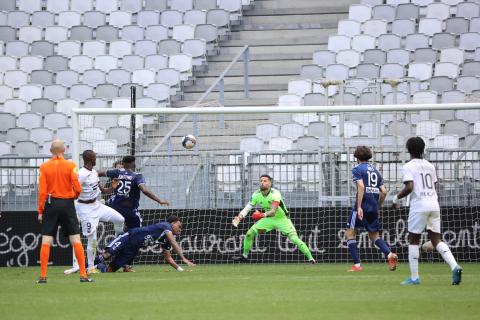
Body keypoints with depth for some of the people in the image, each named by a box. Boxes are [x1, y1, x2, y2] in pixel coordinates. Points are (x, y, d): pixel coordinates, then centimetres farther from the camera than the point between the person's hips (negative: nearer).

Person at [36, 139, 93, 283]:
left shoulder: (44, 167, -2)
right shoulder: (70, 165, -4)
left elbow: (42, 191, -5)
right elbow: (77, 188, -9)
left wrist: (40, 211, 1)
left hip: (51, 204, 0)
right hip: (67, 203, 0)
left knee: (46, 241, 2)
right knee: (76, 240, 2)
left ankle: (43, 276, -2)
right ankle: (83, 275, -1)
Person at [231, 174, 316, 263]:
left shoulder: (275, 194, -28)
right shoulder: (256, 195, -10)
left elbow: (273, 211, -39)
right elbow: (247, 208, -11)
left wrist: (263, 215, -57)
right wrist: (239, 217, -29)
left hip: (282, 219, -5)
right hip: (269, 219, 5)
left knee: (294, 239, -20)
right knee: (250, 233, -2)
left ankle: (311, 258, -15)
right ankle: (245, 256, 17)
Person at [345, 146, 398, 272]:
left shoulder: (357, 169, -2)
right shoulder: (375, 170, 17)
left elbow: (361, 187, -17)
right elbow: (384, 192, 11)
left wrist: (359, 207, -21)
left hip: (362, 205, -6)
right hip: (374, 207, 6)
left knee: (350, 233, 4)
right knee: (374, 235, 16)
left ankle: (357, 265, -5)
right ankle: (390, 255, -9)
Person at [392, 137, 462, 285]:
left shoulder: (408, 167, -5)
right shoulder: (430, 166, 15)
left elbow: (409, 188, -17)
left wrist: (397, 198, -1)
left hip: (419, 204, -6)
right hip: (434, 203, 6)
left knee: (413, 240, 4)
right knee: (436, 239, 6)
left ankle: (414, 277, 3)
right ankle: (454, 266, -14)